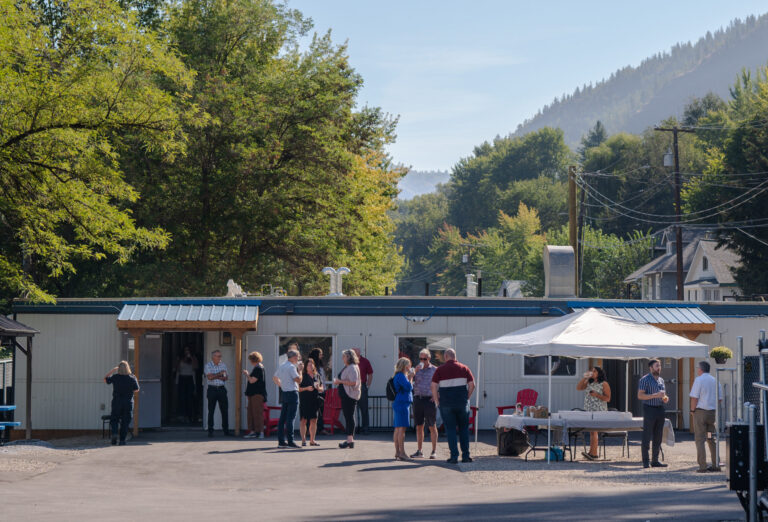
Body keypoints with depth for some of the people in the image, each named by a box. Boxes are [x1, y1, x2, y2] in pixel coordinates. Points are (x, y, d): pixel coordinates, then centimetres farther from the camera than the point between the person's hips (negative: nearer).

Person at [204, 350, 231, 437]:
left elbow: (226, 378, 3)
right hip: (212, 390, -3)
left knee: (225, 410, 2)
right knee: (211, 411, -1)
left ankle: (226, 430, 9)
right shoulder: (208, 365, -1)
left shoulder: (223, 365, 10)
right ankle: (210, 431, 4)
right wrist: (219, 374, -11)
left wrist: (216, 377, -8)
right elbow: (209, 377, -13)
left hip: (221, 389, 3)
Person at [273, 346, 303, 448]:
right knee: (290, 418, -9)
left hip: (285, 393, 9)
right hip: (292, 393, -9)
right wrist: (299, 370, -5)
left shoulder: (281, 366, 14)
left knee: (283, 418, 8)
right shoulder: (291, 367, -13)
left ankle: (281, 441, 10)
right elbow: (298, 380, -19)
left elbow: (275, 378, 25)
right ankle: (290, 441, -11)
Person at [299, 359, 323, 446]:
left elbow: (321, 388, 19)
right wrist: (306, 388, -18)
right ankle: (303, 440, -3)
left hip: (314, 401, 5)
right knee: (303, 420, -5)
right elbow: (298, 388, -5)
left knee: (314, 421, 4)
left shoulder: (317, 376, 14)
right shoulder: (302, 376, -1)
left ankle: (312, 440, 10)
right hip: (304, 402, -5)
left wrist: (319, 388, -2)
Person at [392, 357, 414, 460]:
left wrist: (409, 378, 13)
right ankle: (402, 453, -11)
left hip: (398, 404, 11)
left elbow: (407, 388, 24)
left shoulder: (399, 376, 19)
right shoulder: (401, 376, -12)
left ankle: (397, 452, 13)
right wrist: (410, 378, -6)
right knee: (402, 428, -10)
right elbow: (408, 387, -20)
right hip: (402, 404, -11)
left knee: (398, 428, 10)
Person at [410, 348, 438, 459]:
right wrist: (415, 372, -7)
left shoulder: (434, 370, 2)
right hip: (418, 399, 4)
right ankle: (419, 451, 12)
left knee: (432, 426, -2)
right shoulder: (418, 369, 13)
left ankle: (434, 451, 2)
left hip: (429, 399, -4)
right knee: (419, 426, 6)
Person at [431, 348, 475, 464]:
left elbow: (433, 386, -8)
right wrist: (466, 398, 9)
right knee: (464, 428, 11)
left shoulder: (440, 370, -1)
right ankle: (465, 455, 9)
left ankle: (454, 456, -2)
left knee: (450, 429, 3)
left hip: (446, 403, -2)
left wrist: (437, 401, 1)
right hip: (462, 402, 2)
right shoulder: (464, 368, 5)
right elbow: (472, 385, 0)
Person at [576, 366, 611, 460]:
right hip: (588, 410, 7)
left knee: (593, 431, -14)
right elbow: (578, 388, 9)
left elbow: (607, 398, -5)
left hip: (599, 411, -7)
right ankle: (595, 453, 12)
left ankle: (592, 453, -18)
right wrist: (584, 377, 2)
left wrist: (597, 395, -17)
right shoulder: (589, 383, 16)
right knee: (592, 431, 7)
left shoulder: (604, 384, -2)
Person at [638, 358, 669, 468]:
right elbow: (640, 395, -13)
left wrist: (665, 398, 3)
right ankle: (646, 461, -3)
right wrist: (655, 395, -21)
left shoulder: (661, 380, 16)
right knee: (647, 437, -5)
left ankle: (655, 460, 14)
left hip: (660, 409, 7)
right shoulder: (645, 380, -6)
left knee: (658, 437, 8)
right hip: (649, 409, -7)